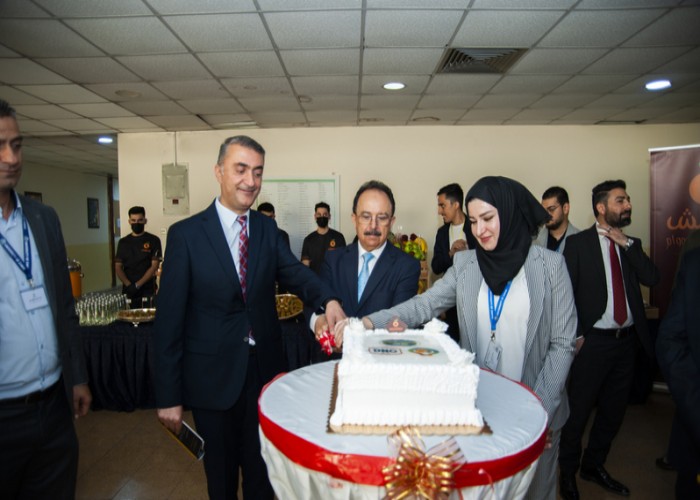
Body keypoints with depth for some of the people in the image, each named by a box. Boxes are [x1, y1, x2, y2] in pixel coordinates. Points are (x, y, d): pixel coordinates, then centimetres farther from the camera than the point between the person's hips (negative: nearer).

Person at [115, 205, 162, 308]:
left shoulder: (153, 240, 1)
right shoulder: (123, 242, 11)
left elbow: (154, 266, -5)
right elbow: (118, 267, 8)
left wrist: (137, 285, -12)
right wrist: (129, 285, -9)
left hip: (148, 291, -3)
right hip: (128, 291, 3)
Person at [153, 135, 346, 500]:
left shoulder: (268, 229, 2)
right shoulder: (185, 234, -10)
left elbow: (294, 272, -12)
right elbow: (169, 319, -10)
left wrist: (328, 300, -34)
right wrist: (168, 395, -10)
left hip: (265, 369, 3)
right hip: (212, 374, -3)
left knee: (262, 468, 21)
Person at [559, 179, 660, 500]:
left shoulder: (629, 244, 10)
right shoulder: (578, 243, -7)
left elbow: (651, 278, -4)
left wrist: (626, 243, -11)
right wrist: (574, 335, -11)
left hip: (627, 339, 6)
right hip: (593, 341, -6)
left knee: (614, 410, 17)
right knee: (579, 410, 4)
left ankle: (593, 466, 38)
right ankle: (567, 473, 25)